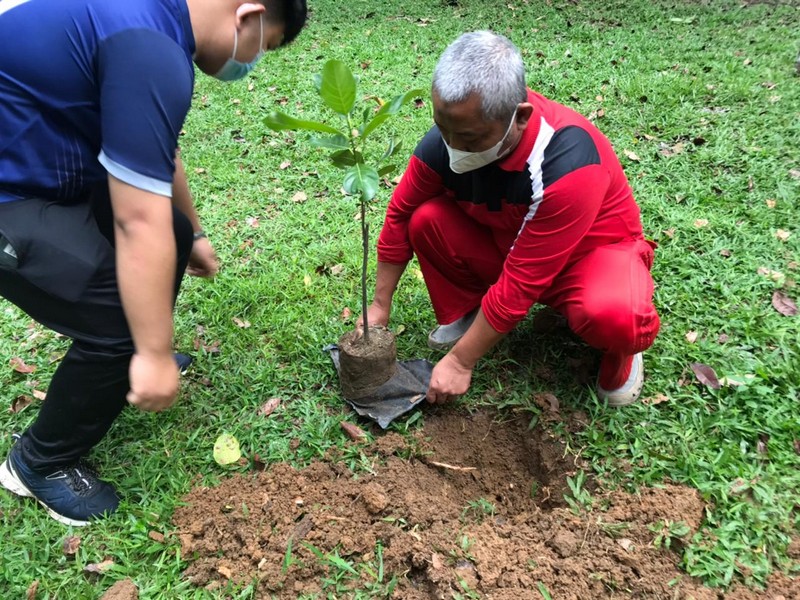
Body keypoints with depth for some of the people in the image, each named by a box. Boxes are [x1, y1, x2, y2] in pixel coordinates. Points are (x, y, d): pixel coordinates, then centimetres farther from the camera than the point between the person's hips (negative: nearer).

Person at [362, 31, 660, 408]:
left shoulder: (568, 164, -38)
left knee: (613, 317, -38)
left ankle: (619, 352, -1)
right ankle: (463, 314, 6)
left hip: (591, 251, -4)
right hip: (508, 244, 5)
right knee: (427, 219, -19)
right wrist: (379, 307, -2)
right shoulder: (447, 137, -22)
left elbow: (521, 283, -33)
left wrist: (460, 362, -25)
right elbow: (400, 214, -7)